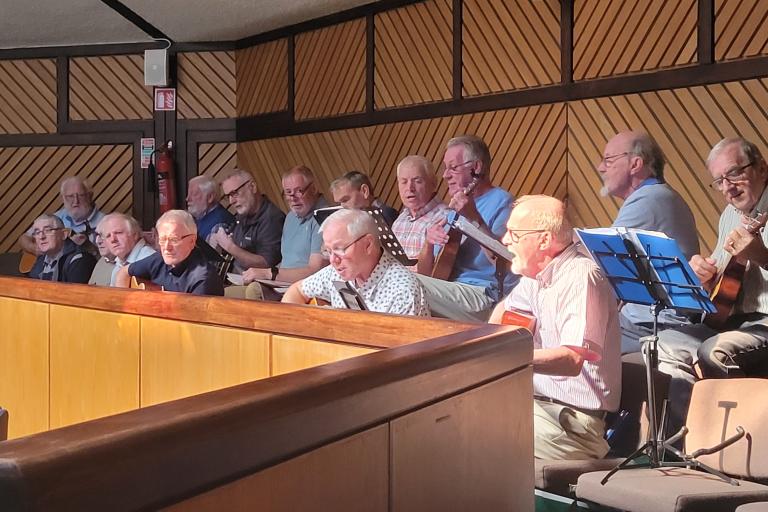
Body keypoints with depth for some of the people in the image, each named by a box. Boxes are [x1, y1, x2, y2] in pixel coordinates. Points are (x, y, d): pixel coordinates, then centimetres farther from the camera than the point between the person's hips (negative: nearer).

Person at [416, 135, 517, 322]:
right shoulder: (453, 209, 21)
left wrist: (475, 219, -25)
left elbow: (505, 262, -19)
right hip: (450, 290, 7)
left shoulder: (500, 202, -3)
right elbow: (426, 273, 16)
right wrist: (429, 243, -5)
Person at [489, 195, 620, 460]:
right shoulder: (537, 274, 10)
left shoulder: (581, 277, -18)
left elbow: (572, 361, -28)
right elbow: (507, 306, 30)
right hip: (540, 401, 9)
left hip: (574, 416, -9)